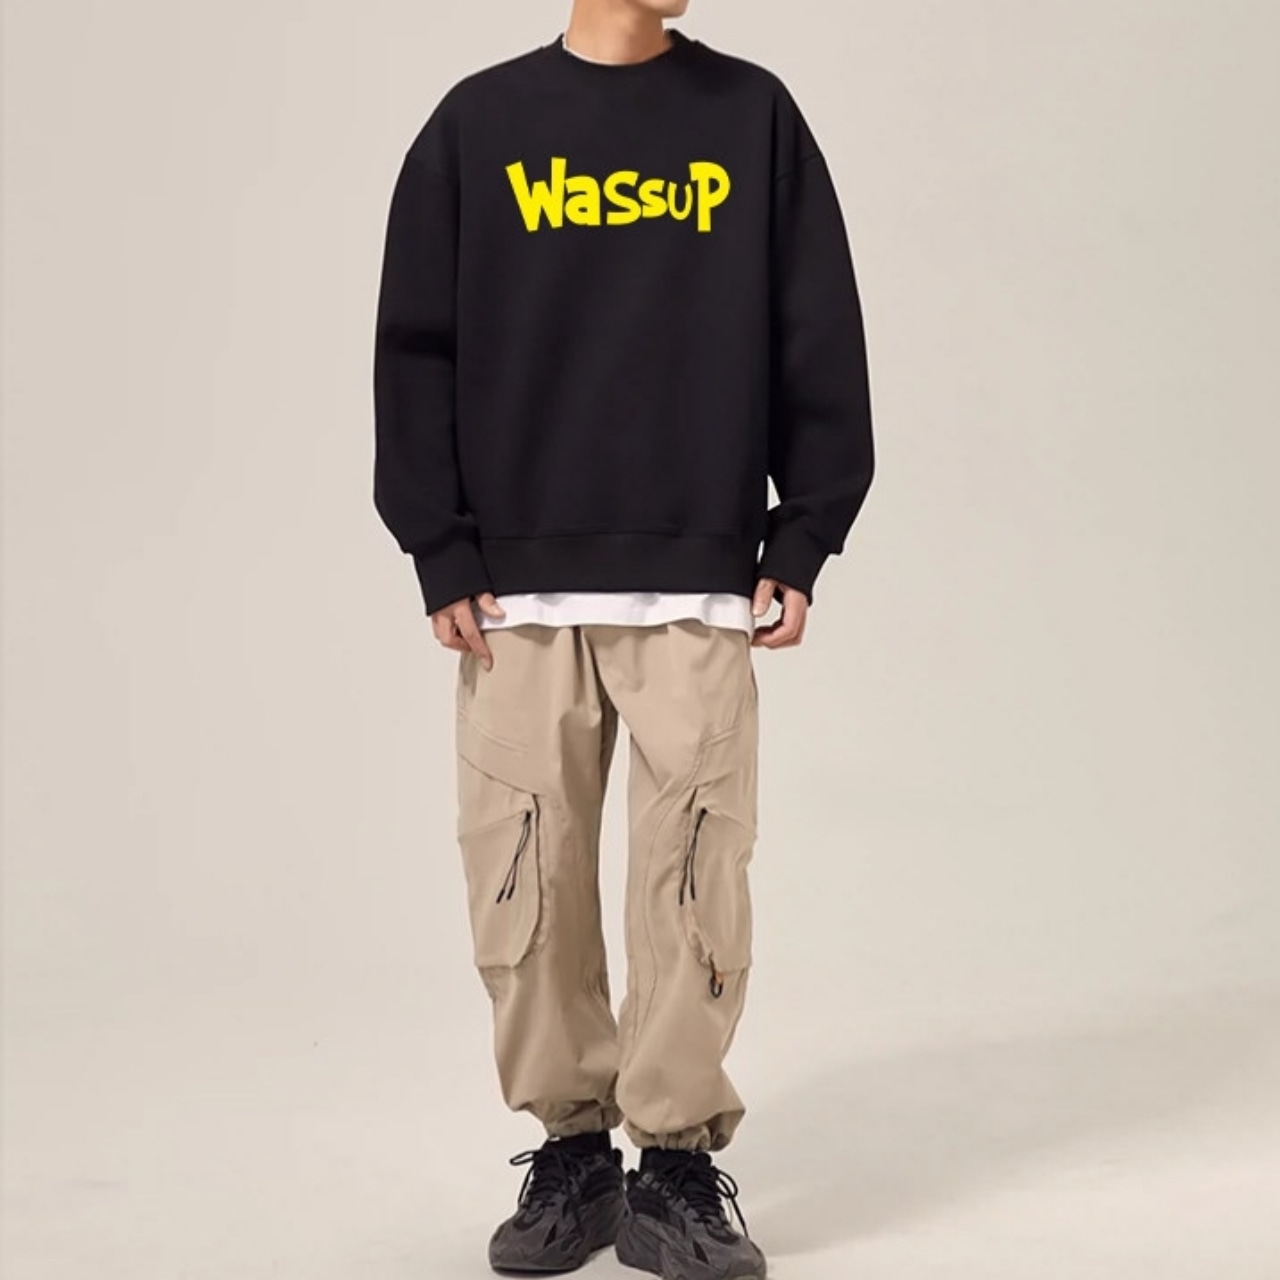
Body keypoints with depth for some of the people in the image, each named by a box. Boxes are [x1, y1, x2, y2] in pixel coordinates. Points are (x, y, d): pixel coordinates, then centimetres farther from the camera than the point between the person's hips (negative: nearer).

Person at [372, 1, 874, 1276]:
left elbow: (820, 341, 6)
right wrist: (442, 553, -1)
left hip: (701, 584, 0)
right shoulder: (479, 124, 7)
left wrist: (802, 541, 0)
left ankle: (679, 1165, 12)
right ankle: (570, 1150, 19)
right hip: (518, 589, 1)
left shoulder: (756, 117, 7)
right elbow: (417, 348, 6)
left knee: (695, 881, -2)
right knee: (523, 882, 3)